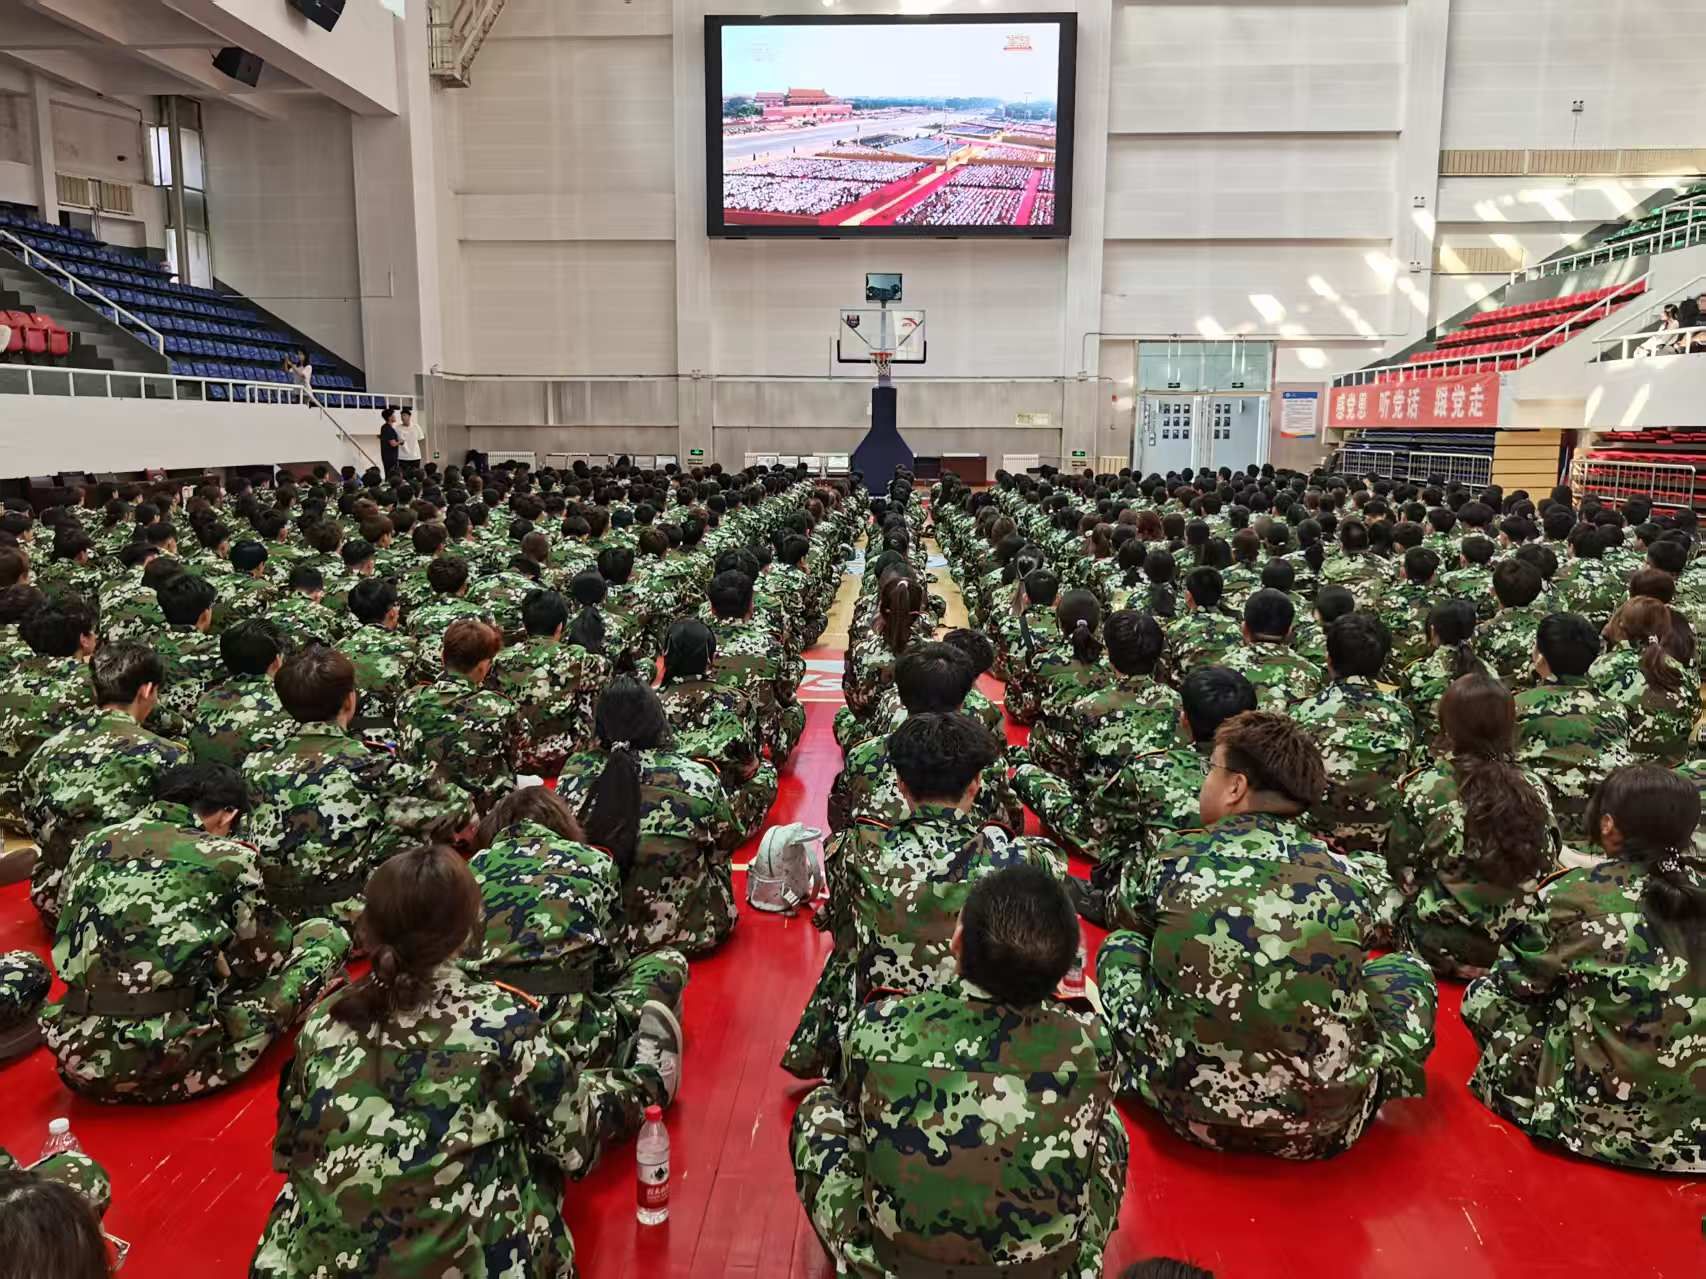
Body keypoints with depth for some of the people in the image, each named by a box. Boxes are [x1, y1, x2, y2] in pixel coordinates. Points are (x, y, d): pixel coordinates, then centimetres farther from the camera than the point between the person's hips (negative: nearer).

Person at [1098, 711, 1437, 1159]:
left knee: (1121, 946, 21)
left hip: (1192, 1113, -1)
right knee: (1407, 968, 23)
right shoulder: (1348, 878, -2)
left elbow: (1129, 910, 19)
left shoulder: (1177, 861, -4)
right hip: (1325, 1127, 1)